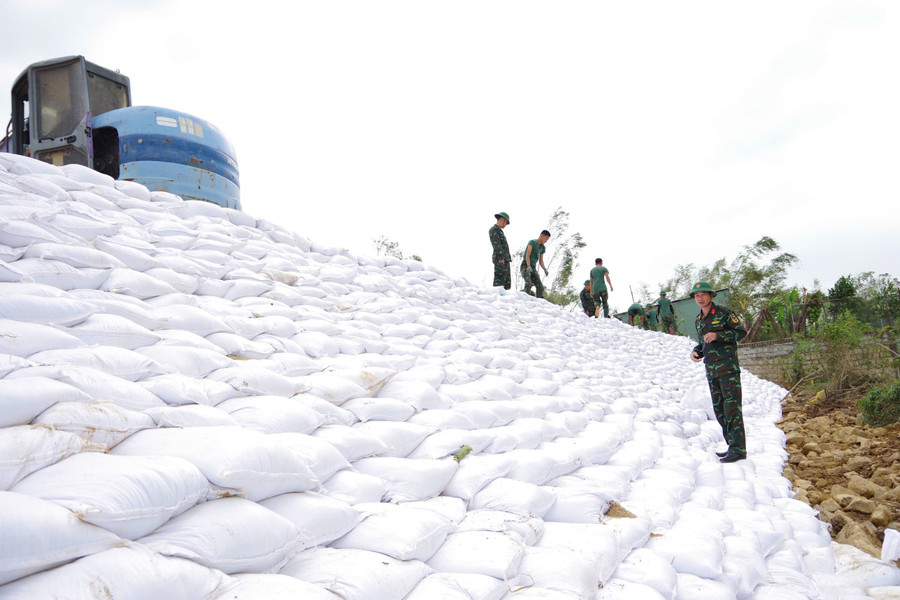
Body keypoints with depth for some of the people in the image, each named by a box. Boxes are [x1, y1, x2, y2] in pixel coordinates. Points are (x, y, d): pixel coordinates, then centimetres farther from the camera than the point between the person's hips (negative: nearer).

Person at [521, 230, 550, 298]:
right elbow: (527, 255, -18)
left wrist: (545, 269, -1)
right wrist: (528, 266, -33)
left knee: (540, 287, -8)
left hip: (533, 268, 7)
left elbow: (541, 261, 18)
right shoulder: (532, 242, -7)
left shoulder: (542, 248, 15)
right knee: (529, 284, -30)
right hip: (525, 266, -7)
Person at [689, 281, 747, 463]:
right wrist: (696, 352, 4)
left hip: (727, 366, -7)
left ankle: (738, 449, -11)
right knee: (719, 409, 8)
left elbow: (741, 332, -7)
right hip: (711, 369, 8)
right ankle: (733, 446, 16)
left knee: (732, 407, -11)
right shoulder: (698, 321, 17)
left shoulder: (724, 313, -3)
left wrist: (717, 335, -18)